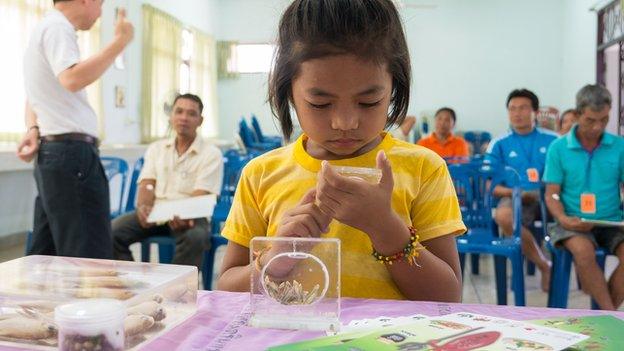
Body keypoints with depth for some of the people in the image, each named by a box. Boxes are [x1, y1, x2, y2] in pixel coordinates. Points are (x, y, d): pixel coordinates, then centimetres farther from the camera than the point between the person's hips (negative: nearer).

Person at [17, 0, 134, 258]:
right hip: (72, 153, -10)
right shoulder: (57, 27, -9)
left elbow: (34, 98, 25)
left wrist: (33, 128, 6)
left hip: (51, 152, 10)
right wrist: (120, 41, -22)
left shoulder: (44, 29, 22)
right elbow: (72, 79, -28)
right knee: (91, 259, -10)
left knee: (44, 255, 12)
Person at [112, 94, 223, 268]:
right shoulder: (156, 148, 17)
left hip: (190, 216, -4)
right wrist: (143, 206, -18)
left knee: (194, 237, -37)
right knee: (113, 230, -21)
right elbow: (146, 184, 6)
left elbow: (200, 196, -9)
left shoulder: (211, 154, 2)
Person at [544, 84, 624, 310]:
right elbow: (551, 194, 2)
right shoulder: (559, 147, 1)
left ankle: (605, 314, -9)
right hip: (574, 223, -2)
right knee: (583, 250, -33)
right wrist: (563, 219, -17)